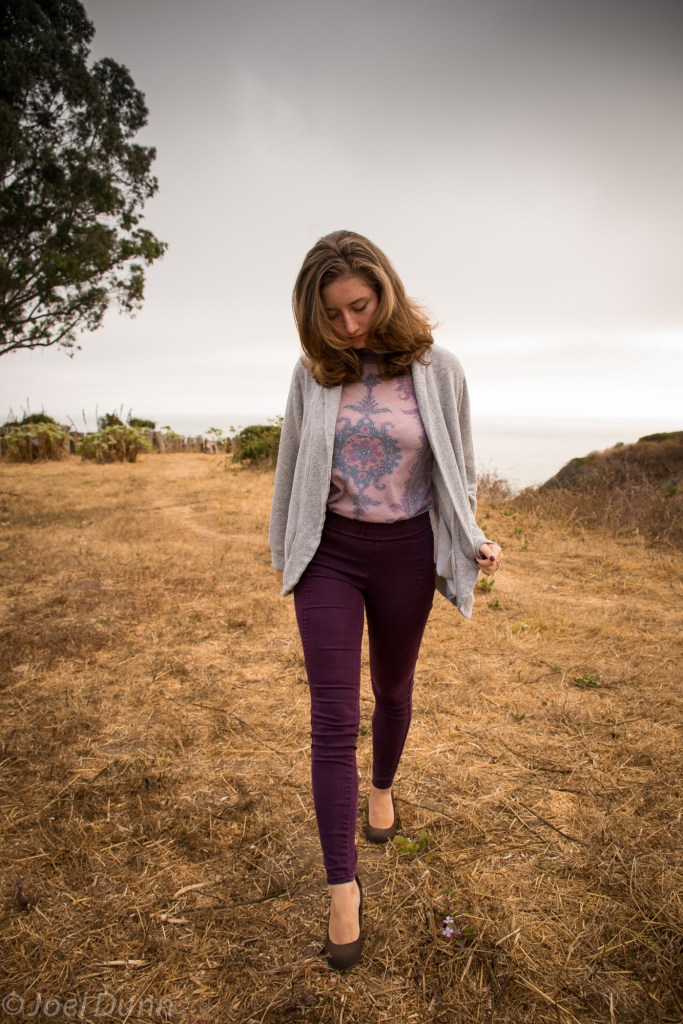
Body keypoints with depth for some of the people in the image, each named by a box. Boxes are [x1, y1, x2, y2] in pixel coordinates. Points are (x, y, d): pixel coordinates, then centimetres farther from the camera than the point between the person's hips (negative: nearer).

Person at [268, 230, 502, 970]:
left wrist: (473, 542, -7)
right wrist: (282, 549, 14)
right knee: (332, 716, -3)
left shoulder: (436, 369, -6)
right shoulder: (313, 372, -3)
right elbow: (291, 466, 7)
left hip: (405, 552, 0)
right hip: (329, 552, 0)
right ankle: (342, 886, 11)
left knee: (392, 688, 19)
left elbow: (458, 467, 5)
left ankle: (382, 789, 50)